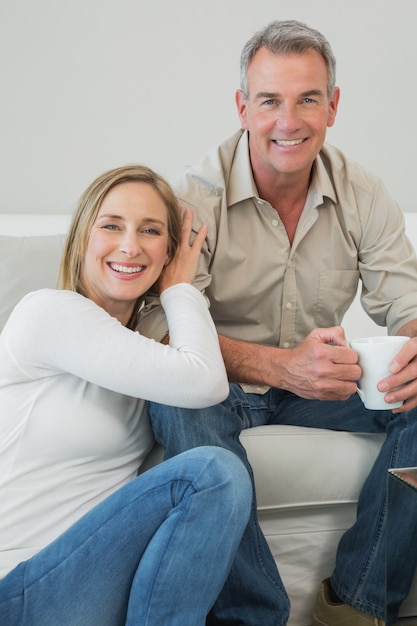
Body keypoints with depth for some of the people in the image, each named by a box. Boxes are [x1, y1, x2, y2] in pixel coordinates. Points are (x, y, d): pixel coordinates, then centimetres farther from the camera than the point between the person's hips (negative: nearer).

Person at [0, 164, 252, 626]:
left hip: (101, 563, 8)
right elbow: (203, 384, -18)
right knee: (214, 472, -22)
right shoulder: (50, 311, -13)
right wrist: (181, 288, -3)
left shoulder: (149, 333, 14)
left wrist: (178, 290, 5)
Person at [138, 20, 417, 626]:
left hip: (319, 379, 4)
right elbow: (161, 331, -22)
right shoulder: (196, 195, -15)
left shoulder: (364, 194, -3)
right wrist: (279, 365, -38)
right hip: (222, 383, -3)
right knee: (184, 407, -36)